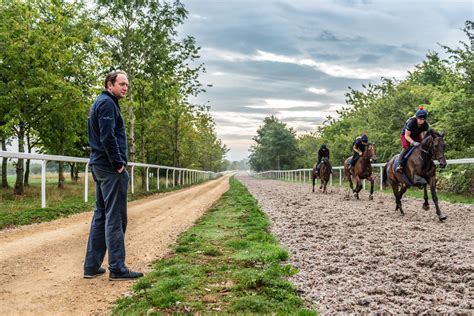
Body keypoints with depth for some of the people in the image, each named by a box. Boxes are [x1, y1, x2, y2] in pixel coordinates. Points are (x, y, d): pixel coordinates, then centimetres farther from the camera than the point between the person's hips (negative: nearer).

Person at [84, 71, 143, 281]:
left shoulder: (100, 103, 21)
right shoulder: (107, 103, -10)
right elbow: (108, 137, -21)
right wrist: (118, 164, -15)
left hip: (100, 166, 10)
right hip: (110, 168, -10)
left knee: (101, 216, 12)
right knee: (115, 218, -7)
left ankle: (92, 266, 16)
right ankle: (117, 269, -3)